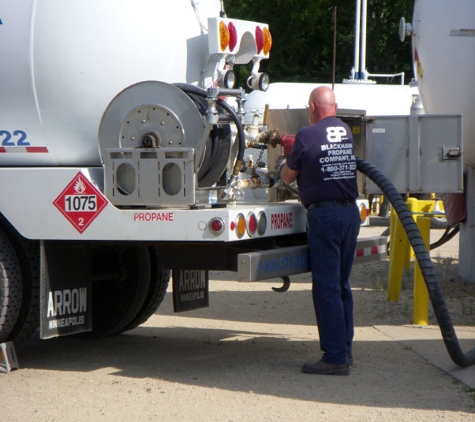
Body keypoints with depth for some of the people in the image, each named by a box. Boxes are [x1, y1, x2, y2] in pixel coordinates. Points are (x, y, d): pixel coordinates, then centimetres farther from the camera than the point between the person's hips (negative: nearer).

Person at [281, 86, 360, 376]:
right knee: (342, 285, 16)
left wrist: (290, 162, 26)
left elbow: (287, 177, 2)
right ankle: (345, 349, 21)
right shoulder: (347, 132, 10)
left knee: (326, 288, -5)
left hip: (324, 214, -7)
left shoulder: (307, 136, -8)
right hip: (351, 212, 7)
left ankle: (335, 358, -6)